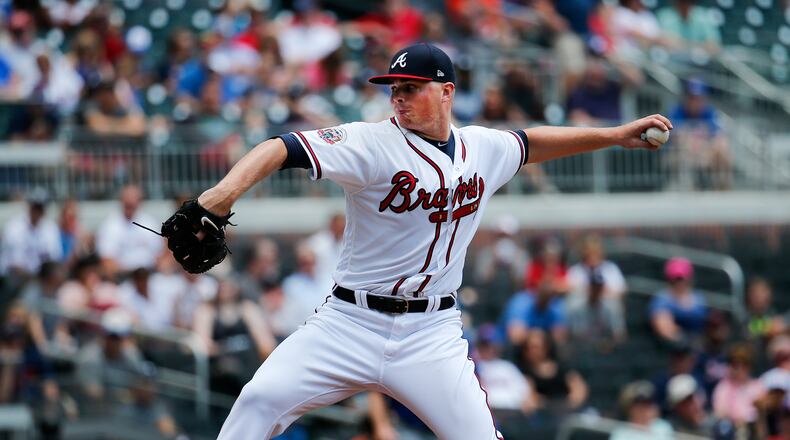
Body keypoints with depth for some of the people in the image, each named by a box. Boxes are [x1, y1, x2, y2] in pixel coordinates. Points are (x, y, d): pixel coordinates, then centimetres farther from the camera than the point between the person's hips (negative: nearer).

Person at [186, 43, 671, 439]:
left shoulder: (484, 148, 6)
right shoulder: (372, 143, -10)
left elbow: (532, 143, 28)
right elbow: (283, 148, -22)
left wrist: (615, 135, 28)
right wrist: (228, 189, -39)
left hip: (431, 334, 3)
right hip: (351, 321, -2)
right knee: (262, 399, -18)